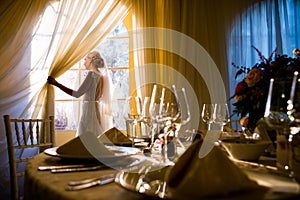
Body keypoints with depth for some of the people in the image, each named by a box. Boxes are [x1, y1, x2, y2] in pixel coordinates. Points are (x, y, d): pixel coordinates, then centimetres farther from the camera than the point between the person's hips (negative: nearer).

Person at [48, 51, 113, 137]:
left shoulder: (92, 74, -11)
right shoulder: (101, 75, 13)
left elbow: (77, 94, -15)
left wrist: (56, 84, -14)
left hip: (90, 109, -8)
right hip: (98, 110, 8)